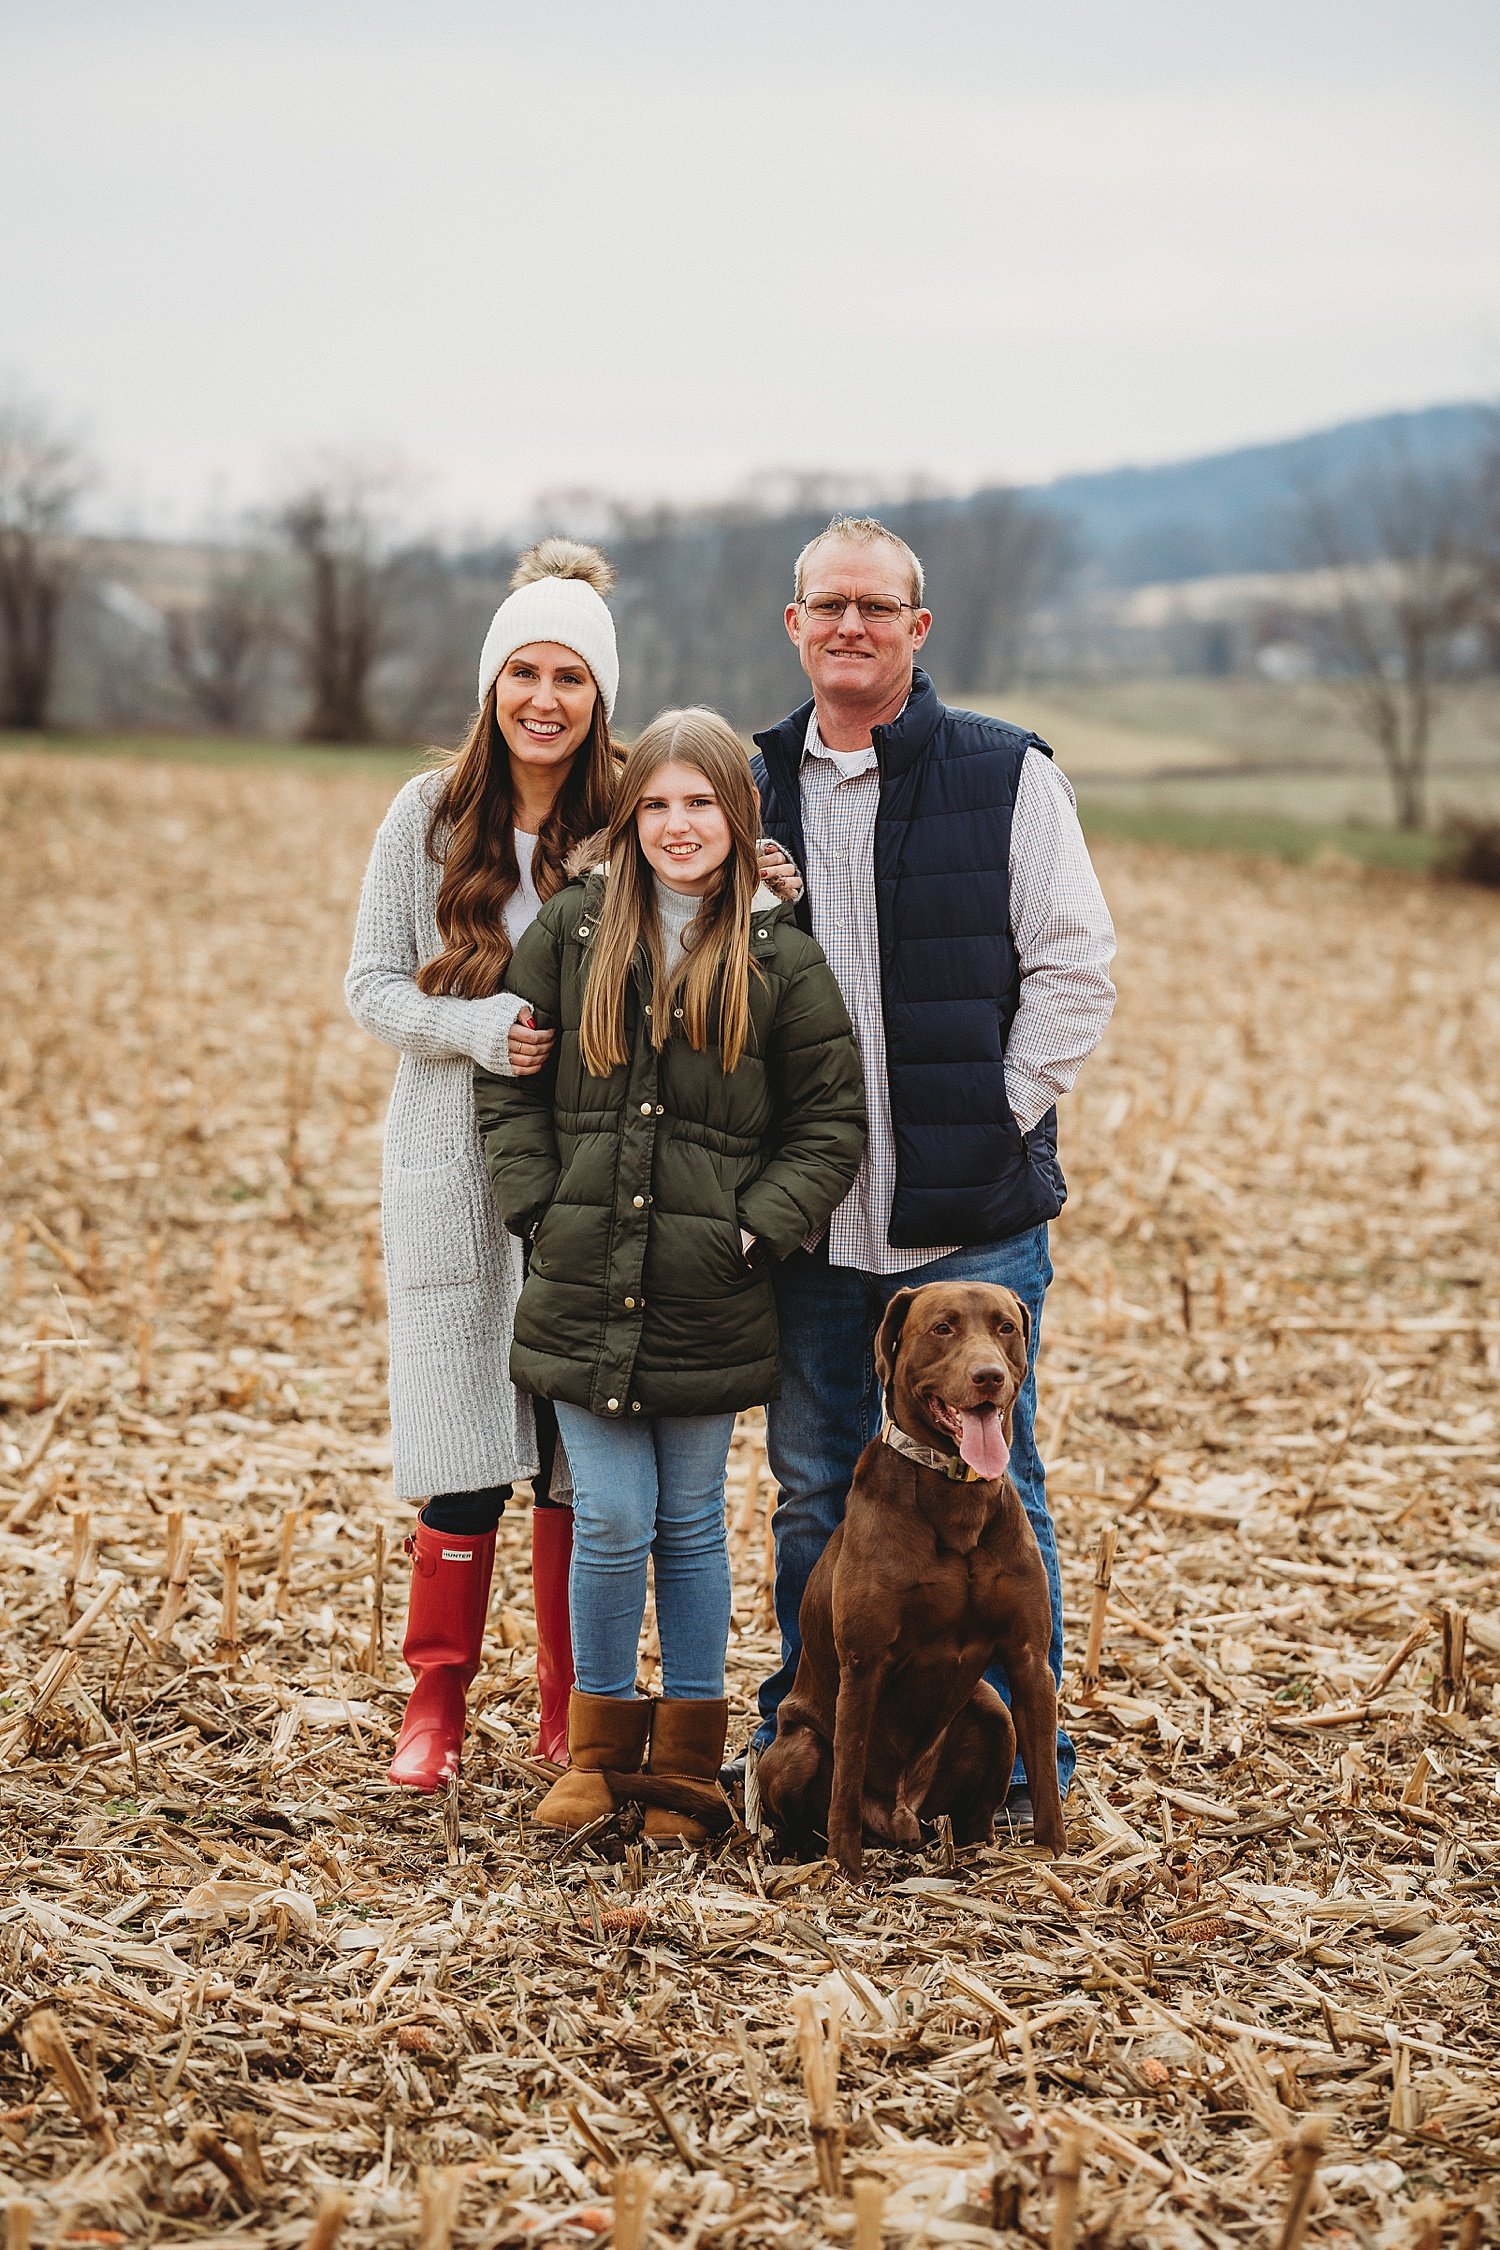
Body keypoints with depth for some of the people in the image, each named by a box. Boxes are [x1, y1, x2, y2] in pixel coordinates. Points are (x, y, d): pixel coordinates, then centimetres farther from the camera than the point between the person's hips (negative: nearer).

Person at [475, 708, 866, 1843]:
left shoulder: (781, 959, -1)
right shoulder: (573, 930, 3)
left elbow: (831, 1123, 3)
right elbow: (509, 1084, 9)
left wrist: (756, 1231, -6)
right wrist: (541, 1206, -1)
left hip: (710, 1305, -1)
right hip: (585, 1292, 1)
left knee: (692, 1527, 9)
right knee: (611, 1525, -1)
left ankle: (688, 1759, 21)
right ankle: (601, 1742, 18)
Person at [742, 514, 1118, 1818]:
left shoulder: (1007, 777, -2)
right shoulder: (753, 789, 10)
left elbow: (1075, 968, -2)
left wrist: (998, 1117, -7)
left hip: (970, 1217, -4)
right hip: (807, 1218, 4)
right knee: (814, 1491, 12)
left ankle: (1019, 1760, 13)